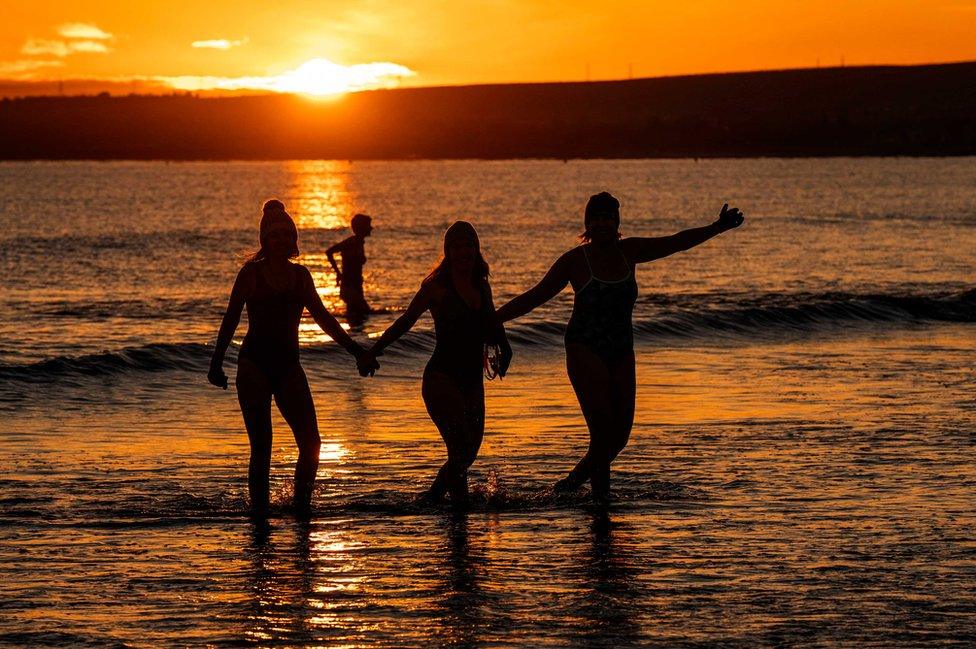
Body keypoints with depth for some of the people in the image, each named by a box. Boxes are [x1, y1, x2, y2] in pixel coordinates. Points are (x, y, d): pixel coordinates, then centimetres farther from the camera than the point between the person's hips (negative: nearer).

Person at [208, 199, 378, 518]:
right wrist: (216, 362, -7)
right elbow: (231, 318, -1)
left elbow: (322, 317, 15)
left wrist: (356, 351, 13)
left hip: (288, 366, 4)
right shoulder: (252, 273, -3)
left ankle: (302, 506, 10)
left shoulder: (300, 274, 9)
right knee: (261, 447, -6)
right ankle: (259, 511, 4)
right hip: (255, 366, -4)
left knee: (310, 444, -6)